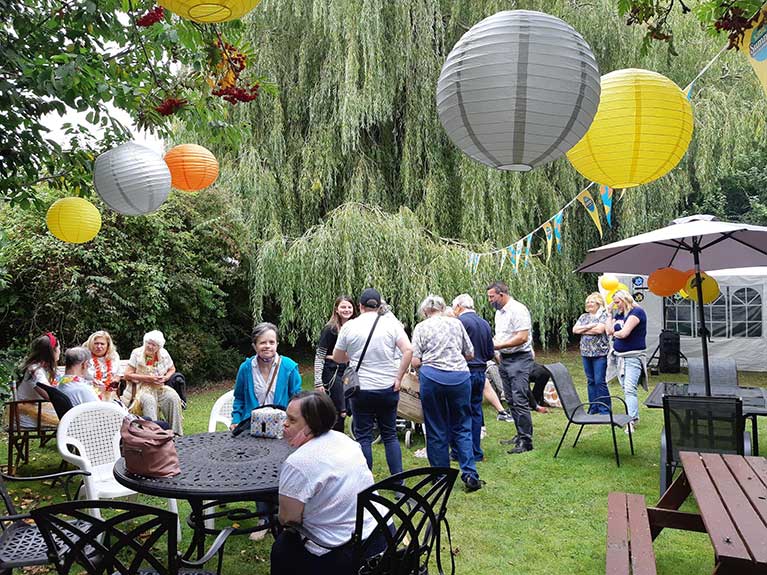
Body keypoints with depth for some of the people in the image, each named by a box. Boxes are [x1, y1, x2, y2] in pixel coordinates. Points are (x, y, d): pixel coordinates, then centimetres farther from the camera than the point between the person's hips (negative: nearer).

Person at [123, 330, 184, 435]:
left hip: (159, 388, 3)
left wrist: (165, 377, -5)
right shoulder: (137, 353, -7)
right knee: (149, 400, -35)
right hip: (140, 388, -3)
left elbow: (172, 369, 18)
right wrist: (147, 378, -18)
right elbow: (127, 375, -10)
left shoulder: (164, 354, 3)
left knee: (173, 397, -24)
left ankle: (176, 433, -17)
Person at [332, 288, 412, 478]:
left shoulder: (349, 326, -3)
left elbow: (337, 357, 7)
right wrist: (398, 377, -5)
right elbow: (408, 350, -12)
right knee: (390, 434, 13)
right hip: (388, 388, 1)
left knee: (363, 436, 8)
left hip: (361, 389, -1)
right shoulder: (391, 323, -3)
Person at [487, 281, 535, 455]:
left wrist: (499, 346, -20)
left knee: (520, 401, -9)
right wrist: (491, 340, 4)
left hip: (520, 359, -9)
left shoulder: (518, 310, -15)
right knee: (511, 400, 13)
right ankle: (520, 435, 23)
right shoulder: (499, 312, 15)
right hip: (505, 359, 9)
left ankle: (526, 442, -3)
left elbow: (522, 337, -22)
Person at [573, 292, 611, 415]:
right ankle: (594, 408, 18)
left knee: (600, 381, -7)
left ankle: (605, 409, 2)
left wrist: (583, 330, -7)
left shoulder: (604, 315, -3)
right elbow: (574, 329, 4)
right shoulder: (583, 316, 15)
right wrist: (589, 326, -9)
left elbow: (600, 329, -18)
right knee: (590, 381, 10)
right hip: (586, 353, 6)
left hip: (600, 353, -6)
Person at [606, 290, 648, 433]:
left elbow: (624, 333, -20)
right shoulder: (619, 314, 14)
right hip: (619, 356, 8)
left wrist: (615, 333, 2)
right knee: (625, 388, 9)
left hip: (633, 357, -8)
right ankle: (634, 415, 17)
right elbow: (609, 330, 5)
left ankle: (632, 420, -17)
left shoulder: (637, 312, -11)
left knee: (629, 389, -16)